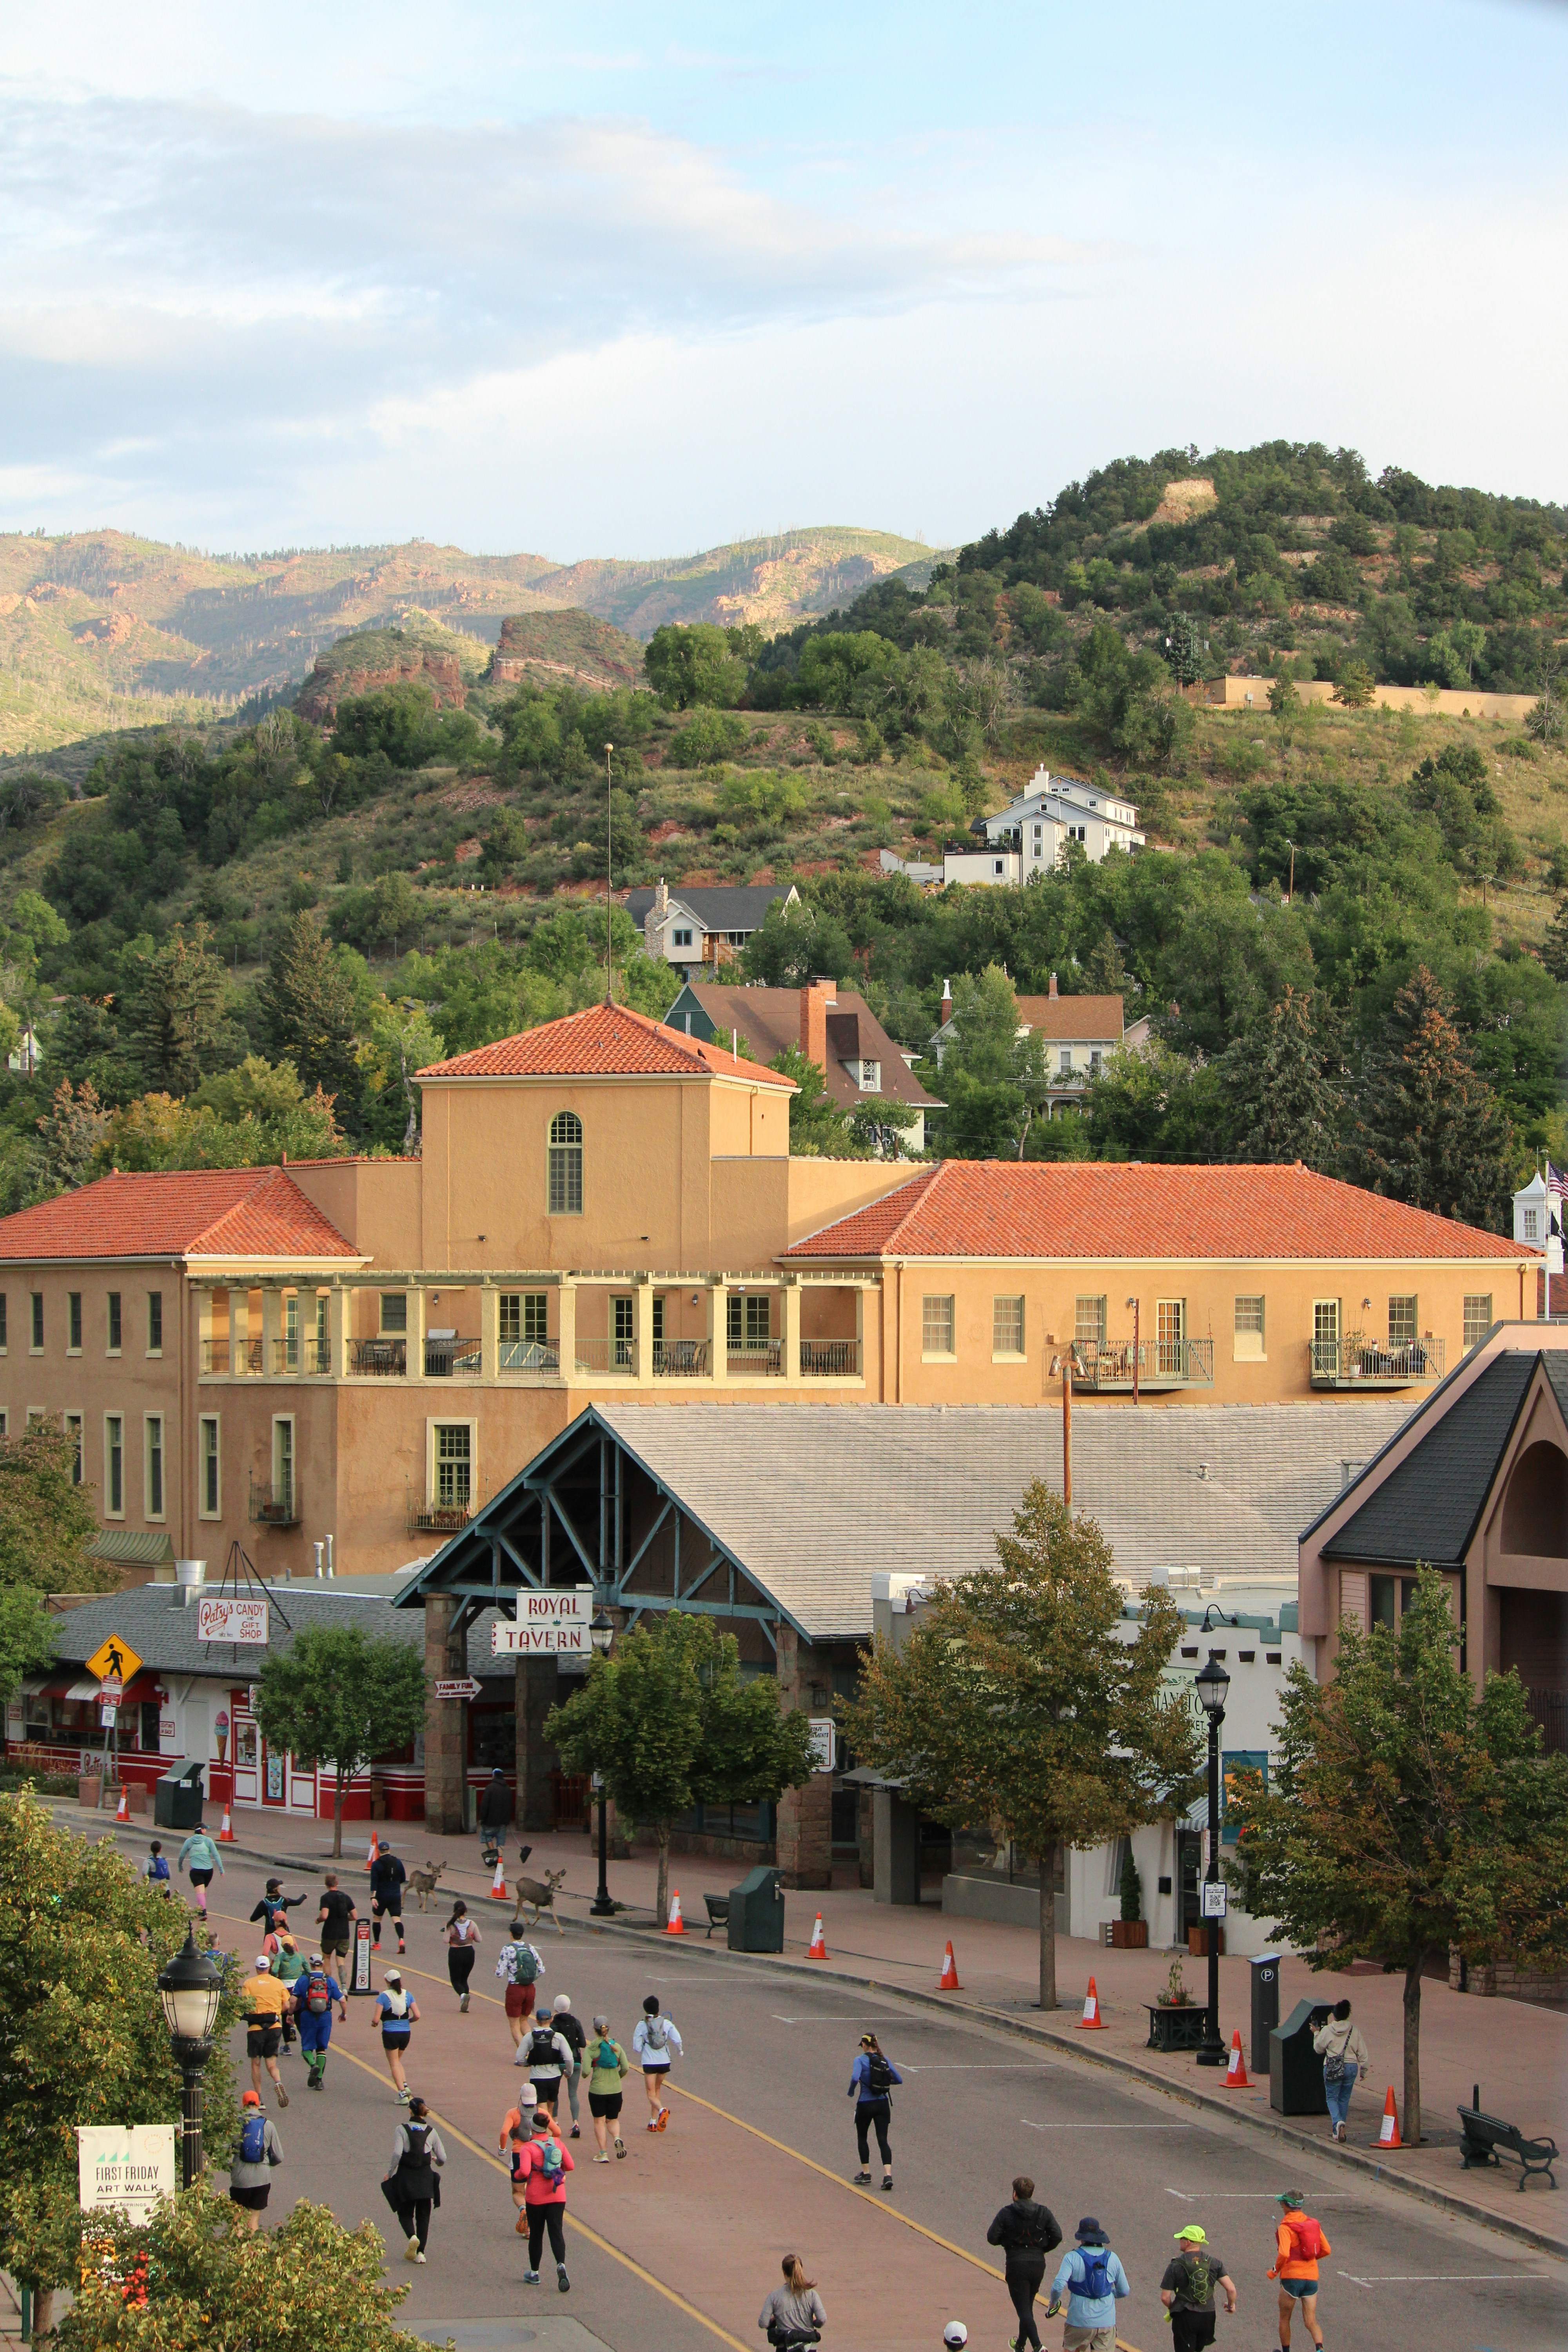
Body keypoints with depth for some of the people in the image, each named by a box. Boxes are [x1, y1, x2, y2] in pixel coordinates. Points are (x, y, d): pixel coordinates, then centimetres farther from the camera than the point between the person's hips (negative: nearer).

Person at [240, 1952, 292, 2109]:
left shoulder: (249, 1983, -2)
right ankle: (278, 2083, -26)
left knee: (256, 2063, 10)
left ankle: (259, 2099, 7)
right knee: (271, 2063, 6)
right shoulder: (278, 1983, 5)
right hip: (275, 2027, 2)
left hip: (256, 2028, -2)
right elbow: (287, 2005, 4)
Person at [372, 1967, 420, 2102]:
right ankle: (405, 2086, 4)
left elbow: (376, 2020, -13)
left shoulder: (384, 1997, -10)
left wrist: (374, 2022, 9)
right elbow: (417, 2016, -3)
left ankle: (403, 2093, -4)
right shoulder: (407, 1995, 1)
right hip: (406, 2033, 4)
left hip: (390, 2033, -4)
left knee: (394, 2063, 5)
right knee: (398, 2061, 23)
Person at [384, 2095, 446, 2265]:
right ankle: (420, 2253, 4)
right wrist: (437, 2162, 26)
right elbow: (442, 2158, 2)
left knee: (405, 2213, 13)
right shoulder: (431, 2132, 1)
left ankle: (412, 2236, -17)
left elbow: (397, 2154, -18)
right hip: (425, 2179, 2)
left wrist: (390, 2173, -5)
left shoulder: (402, 2130, -7)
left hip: (406, 2177, -2)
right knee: (423, 2216, 12)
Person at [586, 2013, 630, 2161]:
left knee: (599, 2122, 8)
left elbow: (586, 2072, -14)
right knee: (613, 2119, 18)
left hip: (597, 2090, -3)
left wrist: (586, 2075, 9)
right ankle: (618, 2138, -12)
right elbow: (626, 2068, -4)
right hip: (615, 2090, 3)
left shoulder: (592, 2049, -9)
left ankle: (603, 2153, 3)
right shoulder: (617, 2047, 0)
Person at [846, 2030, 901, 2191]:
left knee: (862, 2138, 19)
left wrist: (851, 2092, -7)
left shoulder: (861, 2060, -10)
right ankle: (888, 2175, -15)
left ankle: (866, 2173, 23)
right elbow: (899, 2080, 4)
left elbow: (855, 2078, -26)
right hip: (883, 2104, 3)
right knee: (883, 2140, 2)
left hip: (865, 2105, -3)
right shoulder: (885, 2060, 3)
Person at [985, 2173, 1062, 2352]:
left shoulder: (1006, 2213, -7)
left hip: (1016, 2265, -4)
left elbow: (992, 2238, -7)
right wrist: (1044, 2248, 11)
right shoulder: (1044, 2213, 1)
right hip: (1038, 2264, 4)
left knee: (1024, 2309, -5)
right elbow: (1057, 2236, -7)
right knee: (1027, 2306, 22)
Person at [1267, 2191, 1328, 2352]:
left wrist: (1275, 2271, -8)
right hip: (1312, 2277, 5)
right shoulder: (1312, 2223, 6)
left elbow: (1284, 2254, -25)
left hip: (1292, 2277, -5)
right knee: (1311, 2322, 2)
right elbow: (1327, 2250, 8)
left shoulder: (1286, 2227, -12)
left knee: (1284, 2319, 16)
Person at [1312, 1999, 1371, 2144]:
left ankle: (1338, 2122, -21)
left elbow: (1319, 2049, 8)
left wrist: (1316, 2034, 25)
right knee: (1344, 2099, 14)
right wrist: (1364, 2070, 16)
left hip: (1333, 2069, -3)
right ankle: (1337, 2131, 19)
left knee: (1332, 2098, 7)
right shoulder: (1355, 2031, 0)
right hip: (1351, 2067, 3)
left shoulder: (1327, 2031, -6)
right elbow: (1363, 2052, 4)